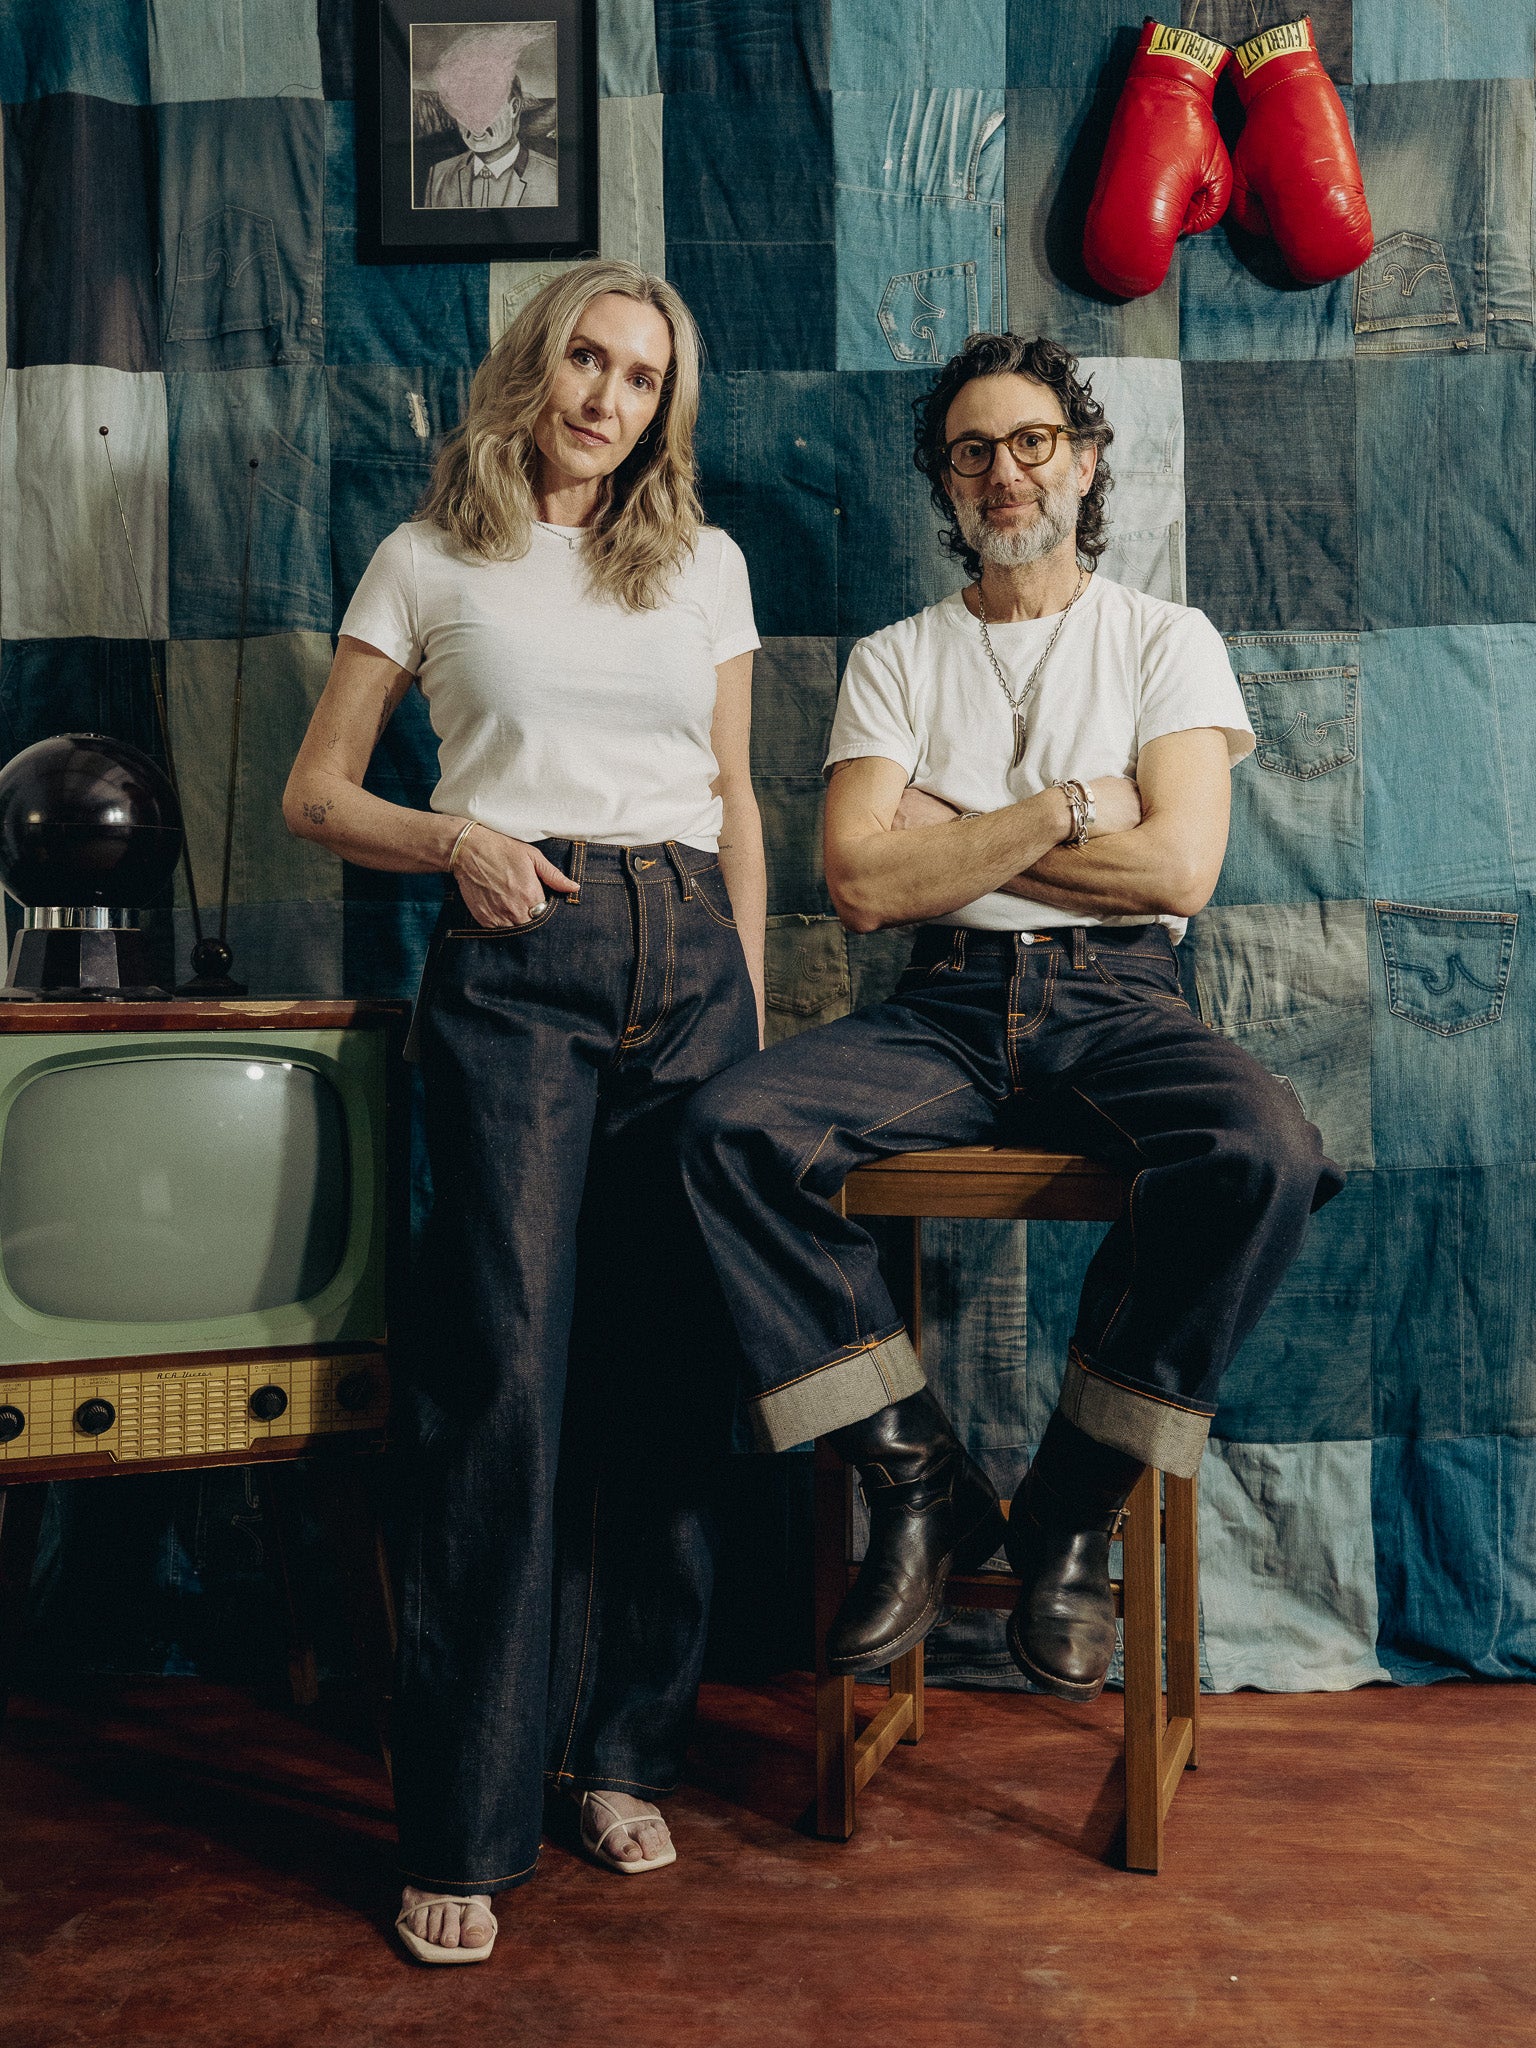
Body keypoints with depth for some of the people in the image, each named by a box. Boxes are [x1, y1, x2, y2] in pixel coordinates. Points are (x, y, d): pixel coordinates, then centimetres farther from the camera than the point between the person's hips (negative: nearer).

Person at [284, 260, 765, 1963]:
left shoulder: (706, 563, 19)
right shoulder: (427, 563, 13)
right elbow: (316, 793, 11)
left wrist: (751, 993, 9)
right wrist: (454, 838, -8)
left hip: (692, 957, 3)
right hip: (517, 956, -3)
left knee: (671, 1367, 1)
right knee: (503, 1361, -10)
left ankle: (624, 1754, 17)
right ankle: (465, 1824, 1)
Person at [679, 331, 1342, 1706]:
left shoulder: (1167, 641, 12)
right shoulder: (893, 660, 15)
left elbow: (1177, 870, -5)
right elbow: (862, 885, -1)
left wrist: (955, 837, -2)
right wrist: (1064, 809, -5)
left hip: (1118, 1001, -1)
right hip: (947, 1006, 1)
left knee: (1266, 1149, -34)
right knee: (731, 1131, -27)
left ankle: (1073, 1513, -13)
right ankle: (922, 1487, -11)